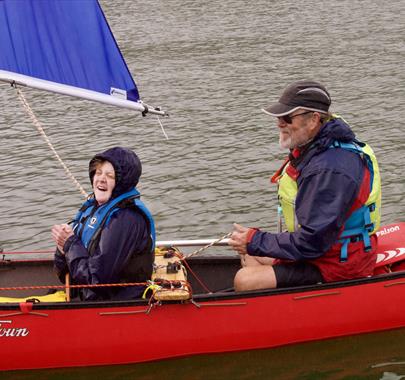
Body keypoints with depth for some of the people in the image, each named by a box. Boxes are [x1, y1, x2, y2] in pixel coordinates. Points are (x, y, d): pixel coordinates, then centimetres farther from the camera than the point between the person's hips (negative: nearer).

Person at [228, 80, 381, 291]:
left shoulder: (329, 170, -29)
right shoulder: (311, 148, 4)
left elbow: (311, 243, -28)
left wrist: (255, 241, -17)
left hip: (337, 266, -11)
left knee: (245, 281, -19)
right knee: (249, 257, 21)